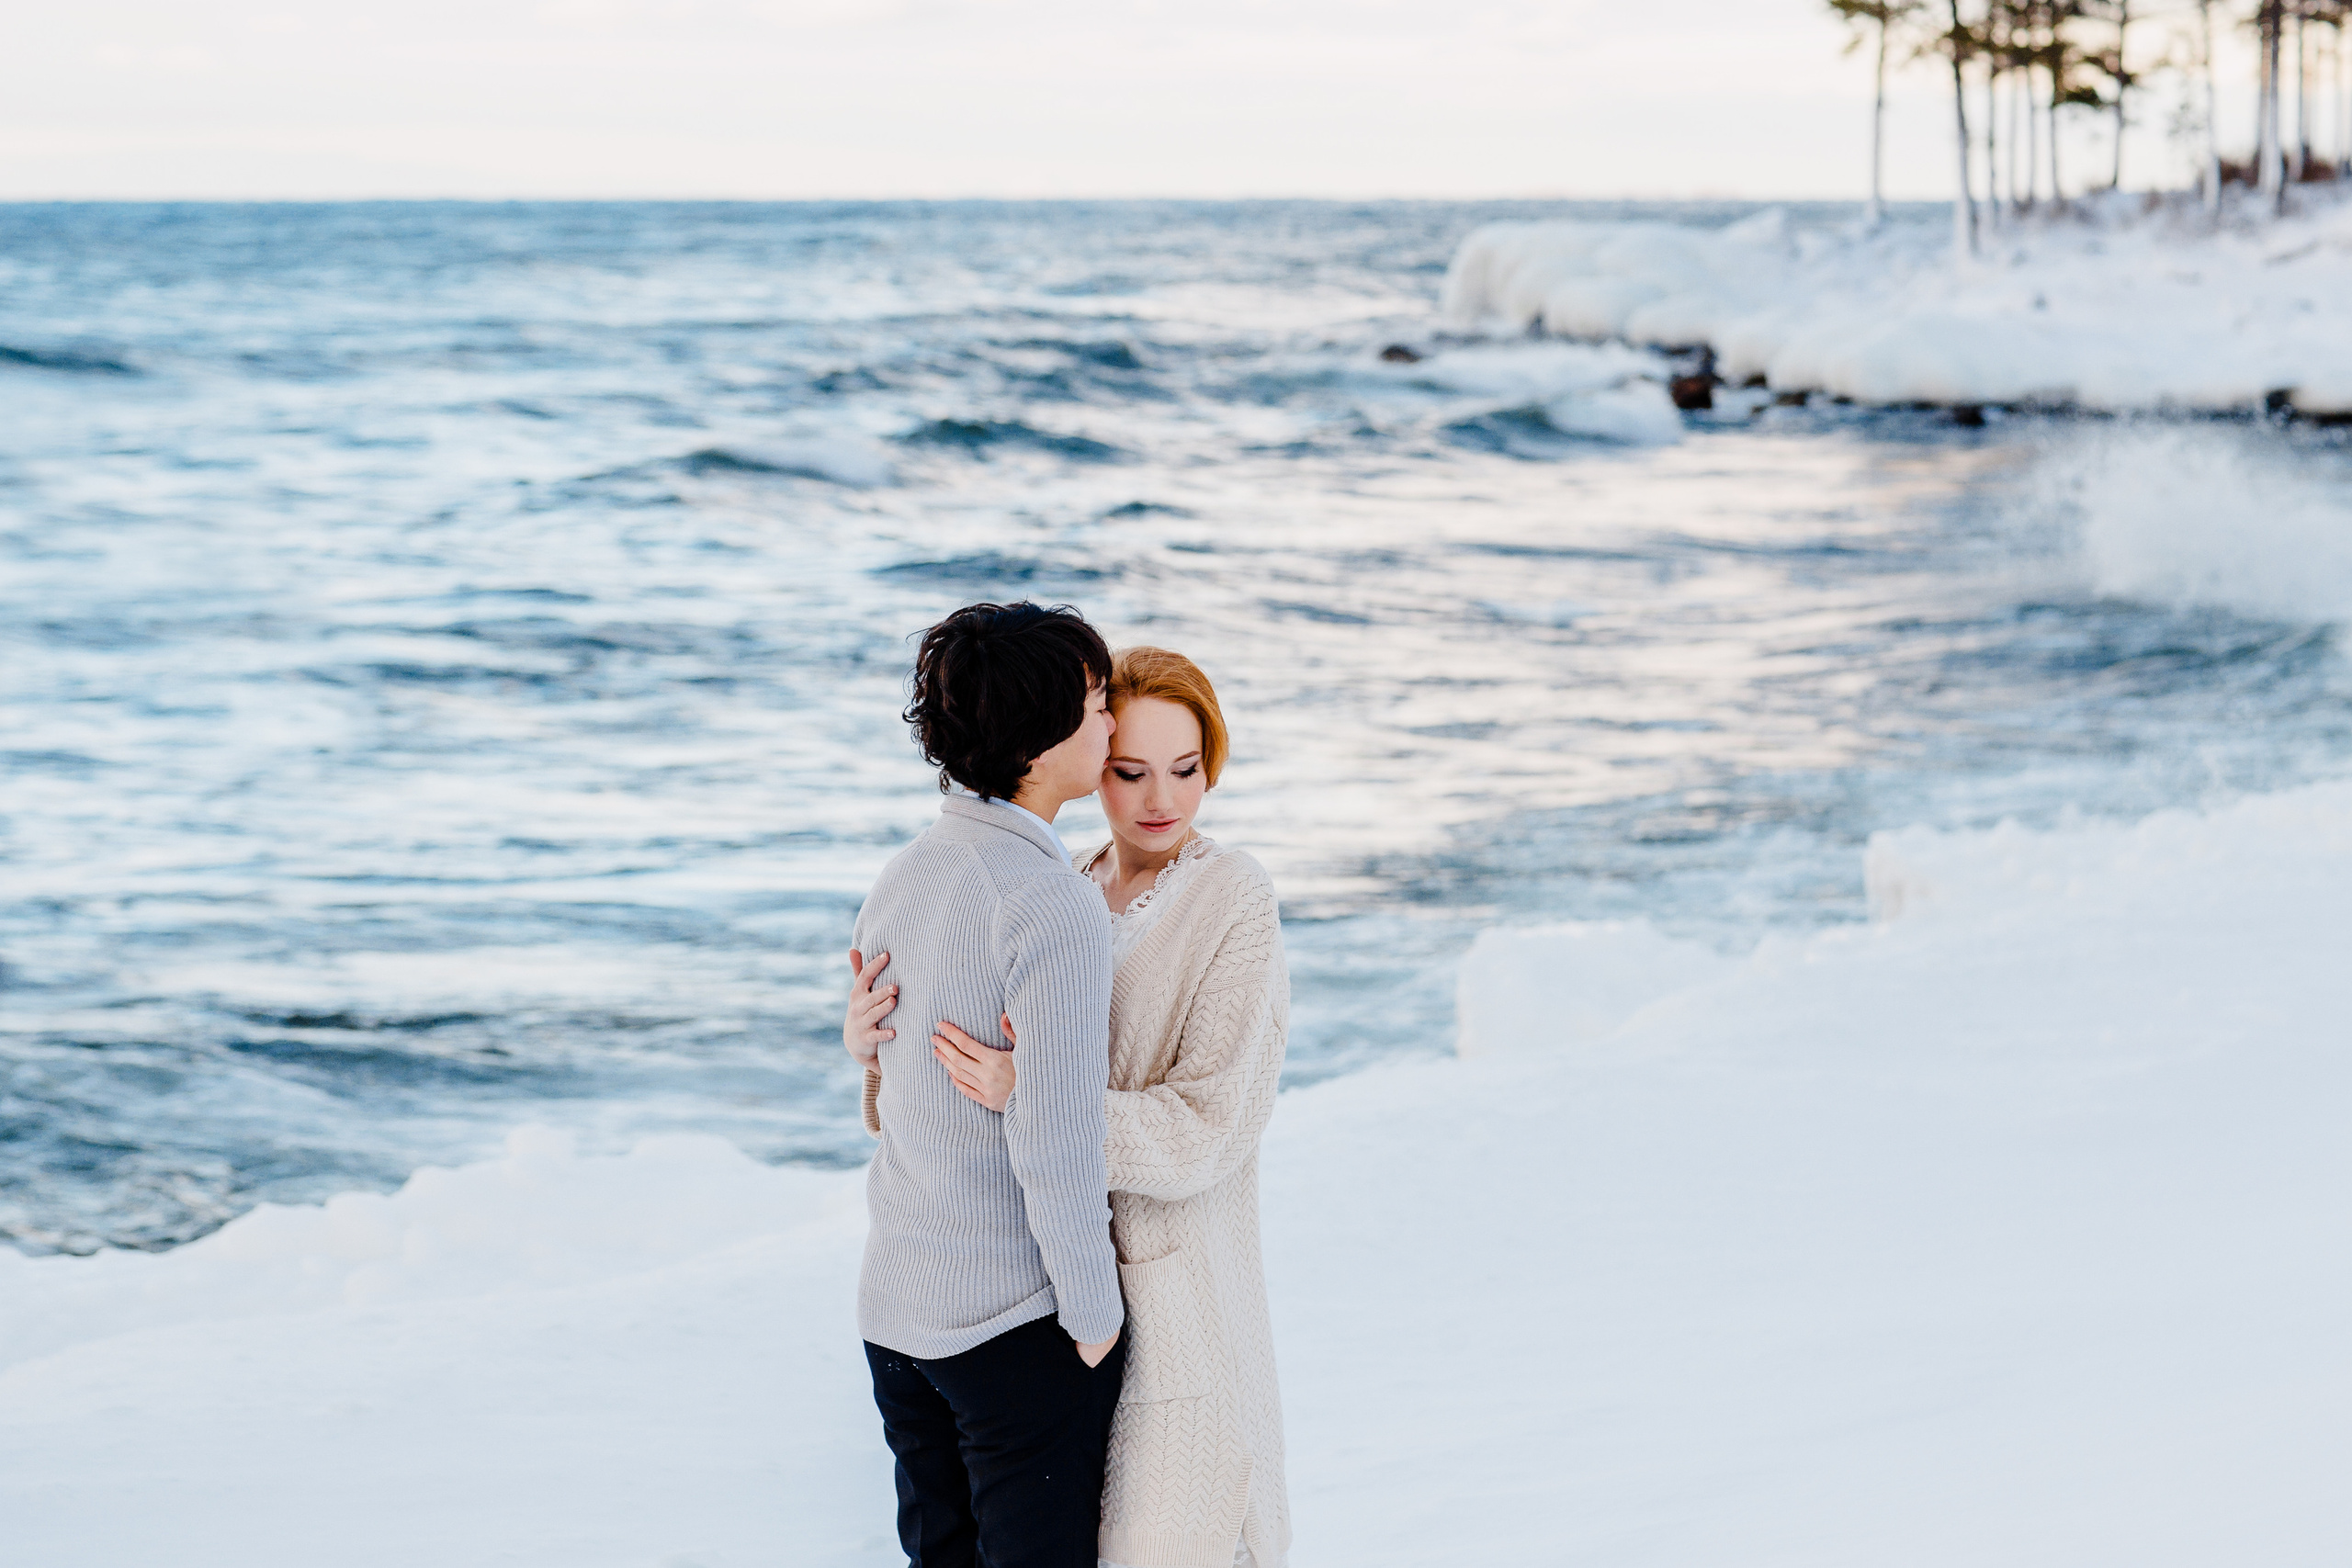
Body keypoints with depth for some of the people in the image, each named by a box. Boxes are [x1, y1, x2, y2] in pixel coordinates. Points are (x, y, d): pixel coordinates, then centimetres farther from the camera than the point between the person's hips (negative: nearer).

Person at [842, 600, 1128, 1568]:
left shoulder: (900, 879, 4)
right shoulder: (1054, 911, -22)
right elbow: (1055, 1145, -23)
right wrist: (1095, 1319, -13)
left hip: (894, 1307, 8)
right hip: (1017, 1321, -8)